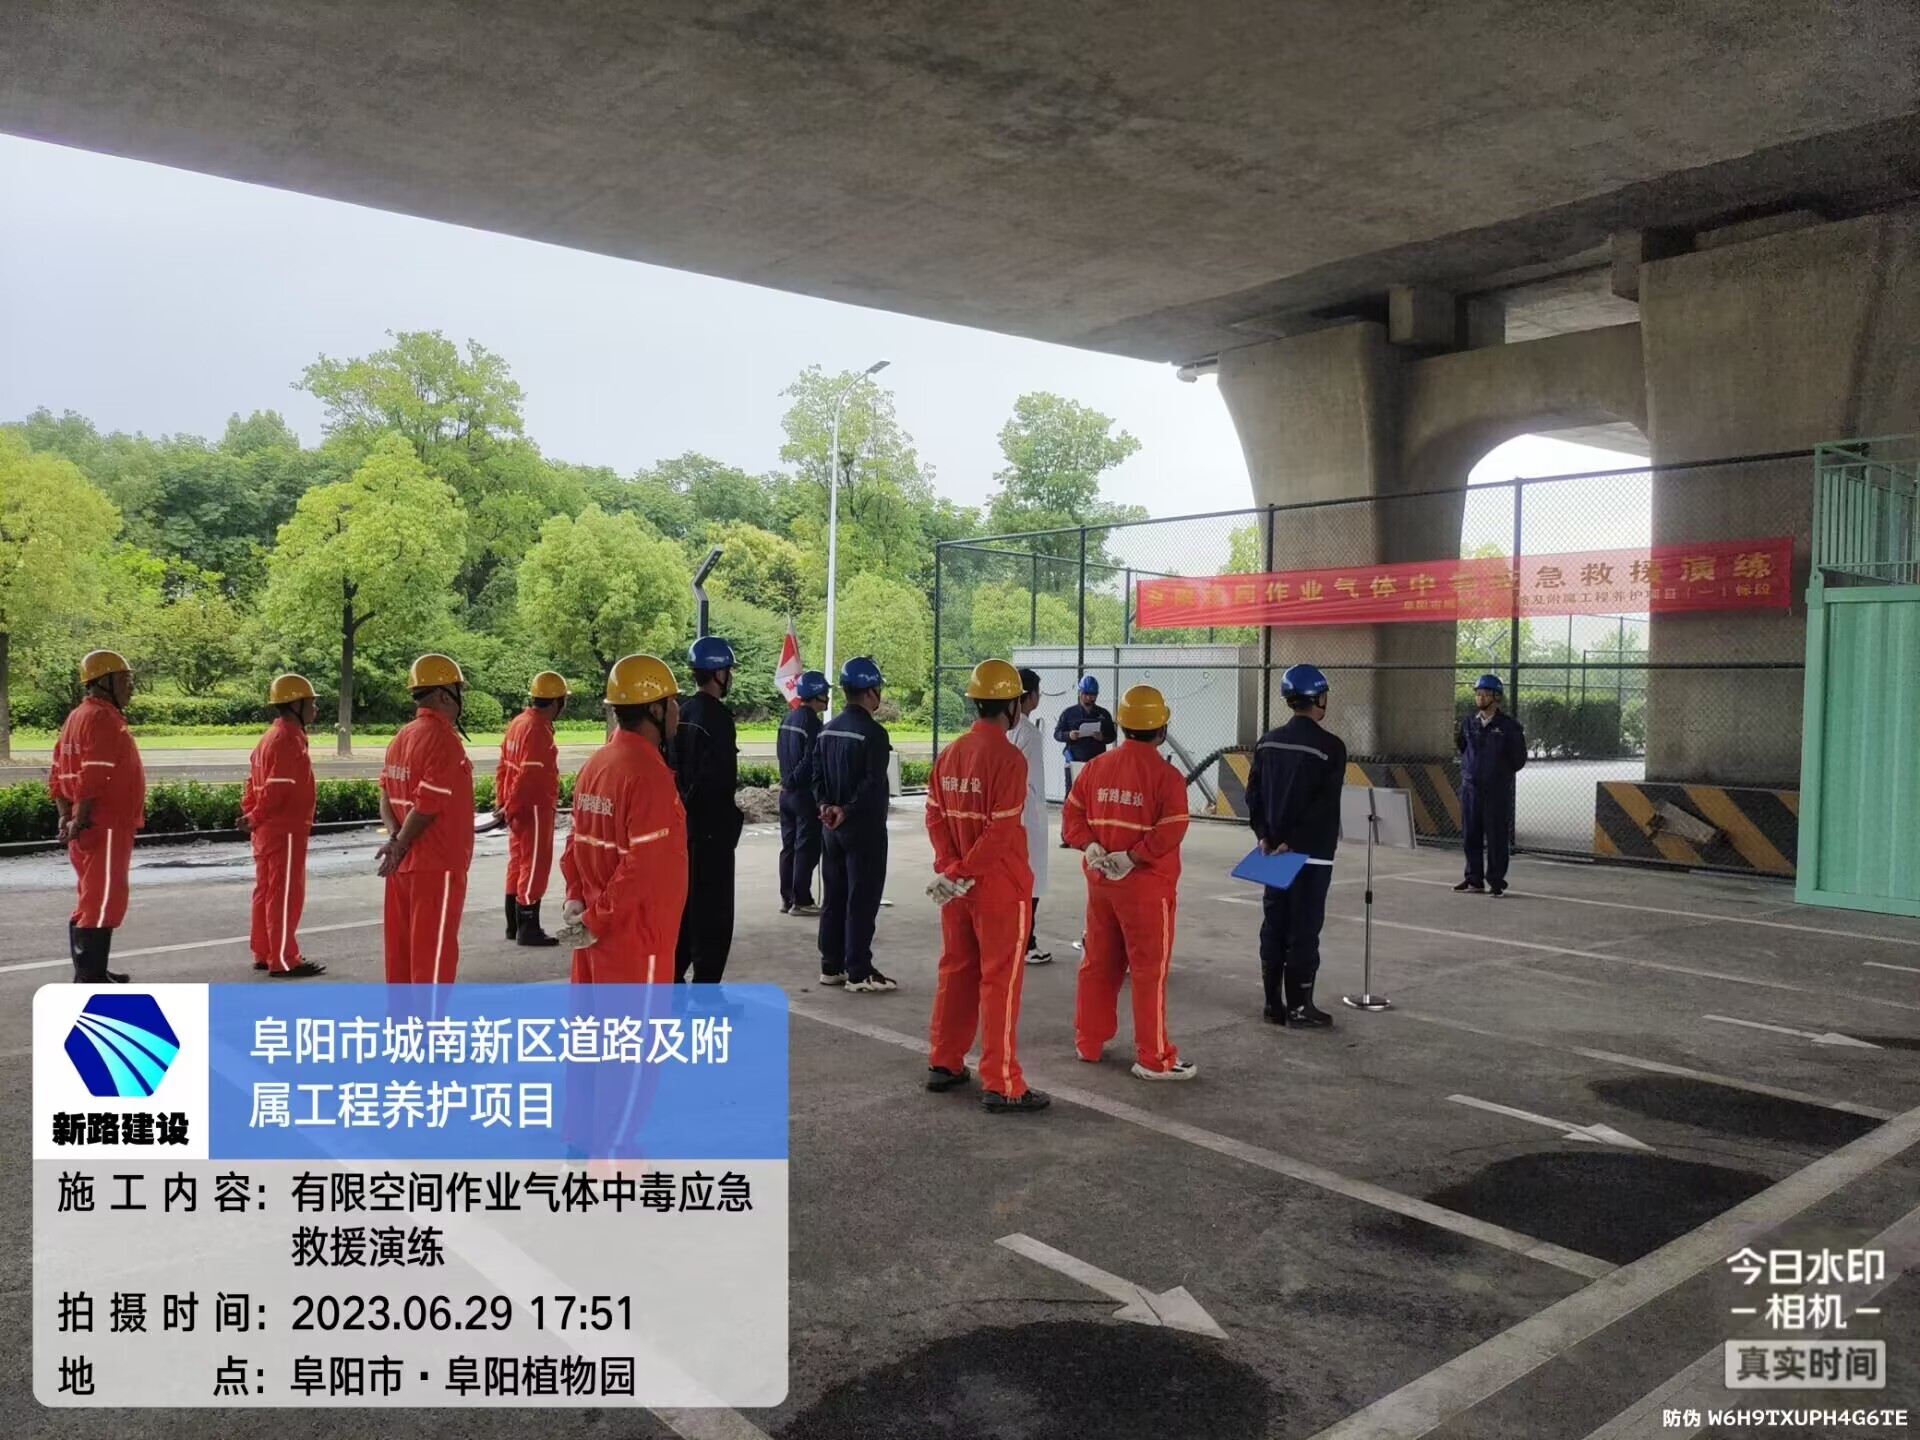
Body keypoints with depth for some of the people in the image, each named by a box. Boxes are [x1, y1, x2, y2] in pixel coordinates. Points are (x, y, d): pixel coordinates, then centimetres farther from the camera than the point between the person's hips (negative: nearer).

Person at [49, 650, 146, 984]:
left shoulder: (78, 716, 17)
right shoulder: (103, 718, -14)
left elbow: (59, 774, 18)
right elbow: (94, 777, -23)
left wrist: (66, 816, 12)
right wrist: (81, 819, -19)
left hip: (91, 828, 10)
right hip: (105, 828, -10)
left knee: (92, 899, 17)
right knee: (104, 901, -8)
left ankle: (90, 972, 26)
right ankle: (90, 979, -7)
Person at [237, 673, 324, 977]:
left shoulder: (271, 736, 15)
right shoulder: (288, 739, -18)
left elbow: (253, 784, 16)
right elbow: (278, 789, -23)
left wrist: (251, 815, 12)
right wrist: (255, 819, -13)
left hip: (268, 830, 10)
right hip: (285, 830, -10)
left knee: (267, 892, 15)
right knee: (286, 895, -5)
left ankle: (264, 954, 23)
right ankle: (284, 961, -1)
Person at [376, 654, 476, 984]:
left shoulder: (401, 737, 11)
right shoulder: (443, 739, -16)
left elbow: (387, 795, 8)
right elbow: (427, 805, -20)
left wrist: (394, 838, -5)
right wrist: (401, 846, -9)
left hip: (404, 866, 9)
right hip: (437, 866, -8)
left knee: (403, 947, 15)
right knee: (434, 953, -1)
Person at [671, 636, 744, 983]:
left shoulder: (682, 714, 9)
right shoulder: (717, 717, -17)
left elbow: (672, 768, 13)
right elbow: (721, 779, -22)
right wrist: (734, 816, -8)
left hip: (682, 823, 9)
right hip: (711, 827, -8)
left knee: (683, 903, 17)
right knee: (714, 911, -1)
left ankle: (671, 977, 24)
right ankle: (706, 988, 3)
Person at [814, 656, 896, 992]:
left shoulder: (827, 730, 10)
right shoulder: (873, 733, -15)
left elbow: (817, 776, 8)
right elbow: (873, 785, -22)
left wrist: (826, 806, -4)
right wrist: (847, 812, -15)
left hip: (832, 828, 8)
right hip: (864, 828, -8)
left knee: (833, 898, 13)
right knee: (862, 901, -3)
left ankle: (831, 967, 18)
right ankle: (858, 973, 0)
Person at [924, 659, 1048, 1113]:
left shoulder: (950, 753, 6)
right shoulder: (1008, 758, -17)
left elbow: (935, 815, 3)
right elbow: (1001, 831, -21)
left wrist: (951, 868, -4)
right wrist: (963, 873, -15)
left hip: (957, 887, 7)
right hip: (1000, 887, -7)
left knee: (956, 972, 18)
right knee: (1001, 981, 0)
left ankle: (944, 1064, 28)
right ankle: (1002, 1086, 5)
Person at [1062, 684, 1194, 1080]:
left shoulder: (1095, 766, 4)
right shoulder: (1167, 775, -13)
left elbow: (1073, 812, 4)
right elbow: (1171, 830, -20)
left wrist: (1090, 847, -6)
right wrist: (1132, 858, -16)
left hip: (1100, 882, 6)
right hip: (1146, 886, -6)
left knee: (1098, 963, 17)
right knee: (1149, 971, 2)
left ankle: (1088, 1042, 27)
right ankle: (1154, 1059, 7)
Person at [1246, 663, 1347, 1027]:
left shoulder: (1267, 742, 6)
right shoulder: (1330, 746, -13)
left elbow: (1253, 793, 6)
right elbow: (1324, 806, -17)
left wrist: (1264, 835, 3)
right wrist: (1293, 843, -14)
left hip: (1273, 850, 6)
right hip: (1312, 854, -6)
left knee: (1274, 925, 11)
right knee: (1304, 928, 0)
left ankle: (1274, 1003, 16)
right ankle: (1299, 1007, 6)